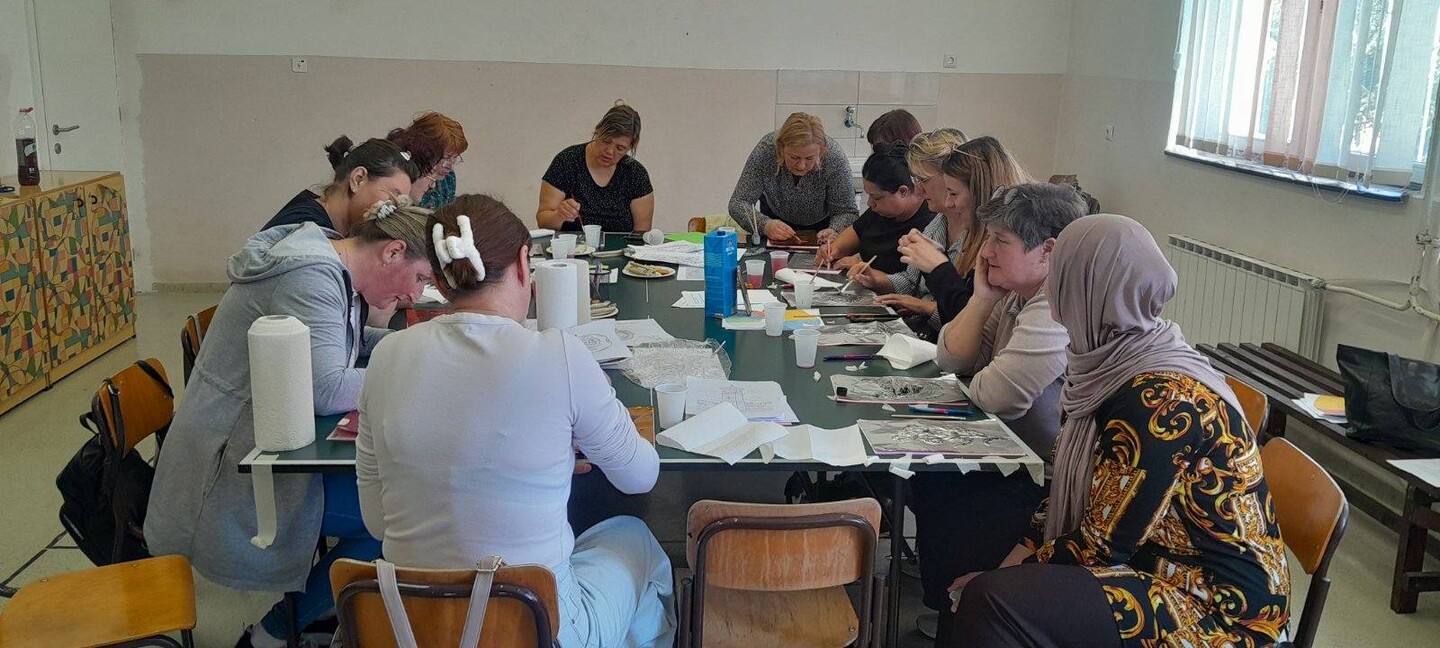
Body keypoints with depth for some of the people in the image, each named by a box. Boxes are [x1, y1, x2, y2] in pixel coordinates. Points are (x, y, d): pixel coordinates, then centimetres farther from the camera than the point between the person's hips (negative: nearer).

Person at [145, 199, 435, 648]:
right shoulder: (310, 275, -23)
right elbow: (326, 389, -29)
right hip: (236, 471, -10)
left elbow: (343, 344, 19)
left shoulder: (330, 271, 7)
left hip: (261, 446, 10)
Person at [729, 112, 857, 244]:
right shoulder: (765, 149, -31)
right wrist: (765, 225, -46)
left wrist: (835, 231, -45)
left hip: (821, 225, -1)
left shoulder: (835, 158, -31)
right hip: (775, 217, 2)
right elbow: (738, 203, -27)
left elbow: (847, 212, -22)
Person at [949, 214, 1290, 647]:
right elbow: (1071, 483, 9)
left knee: (988, 603, -23)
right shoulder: (1118, 361, 1)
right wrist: (1017, 558, 0)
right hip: (1156, 564, 9)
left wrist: (1015, 573, -8)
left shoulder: (1161, 401, -26)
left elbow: (1101, 545, -21)